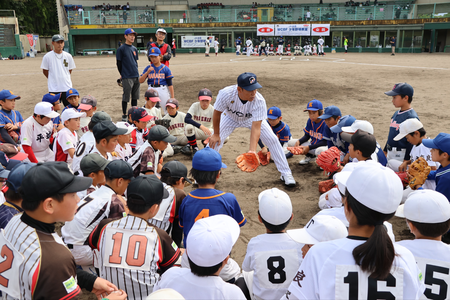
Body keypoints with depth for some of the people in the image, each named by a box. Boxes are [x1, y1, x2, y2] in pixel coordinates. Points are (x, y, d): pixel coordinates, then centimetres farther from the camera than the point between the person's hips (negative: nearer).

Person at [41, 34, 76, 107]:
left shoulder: (68, 56, 3)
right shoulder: (47, 56, -4)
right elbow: (45, 71, 6)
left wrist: (64, 78, 12)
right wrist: (52, 79, 11)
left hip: (67, 87, 2)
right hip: (53, 89, -2)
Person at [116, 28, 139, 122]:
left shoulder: (134, 49, 14)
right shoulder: (121, 49, -5)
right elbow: (119, 63, -3)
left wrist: (136, 71, 14)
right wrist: (122, 74, -1)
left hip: (136, 76, 6)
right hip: (127, 78, -6)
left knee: (135, 96, 12)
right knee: (126, 97, -1)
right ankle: (124, 115, 8)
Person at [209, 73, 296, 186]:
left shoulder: (259, 101, -39)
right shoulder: (226, 94, -39)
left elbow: (256, 127, -41)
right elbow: (217, 113, -21)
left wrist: (252, 150, -53)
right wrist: (216, 134, -10)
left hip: (253, 118, 0)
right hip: (230, 117, 0)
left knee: (273, 140, -10)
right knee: (214, 141, -13)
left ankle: (286, 173, 6)